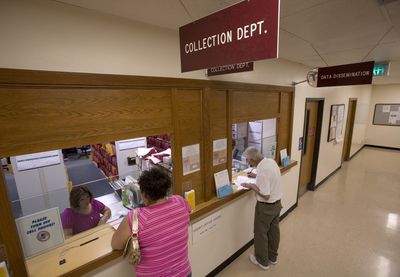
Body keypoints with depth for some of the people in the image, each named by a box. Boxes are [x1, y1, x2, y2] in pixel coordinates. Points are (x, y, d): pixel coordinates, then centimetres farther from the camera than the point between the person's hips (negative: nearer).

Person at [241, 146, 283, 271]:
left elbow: (266, 195, -28)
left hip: (266, 207, -8)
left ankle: (262, 261, 33)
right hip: (277, 203, 8)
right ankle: (273, 257, 44)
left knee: (261, 233, 14)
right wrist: (257, 176, 8)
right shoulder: (271, 161, -5)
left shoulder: (262, 171, -31)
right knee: (274, 231, 24)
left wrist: (252, 186, -17)